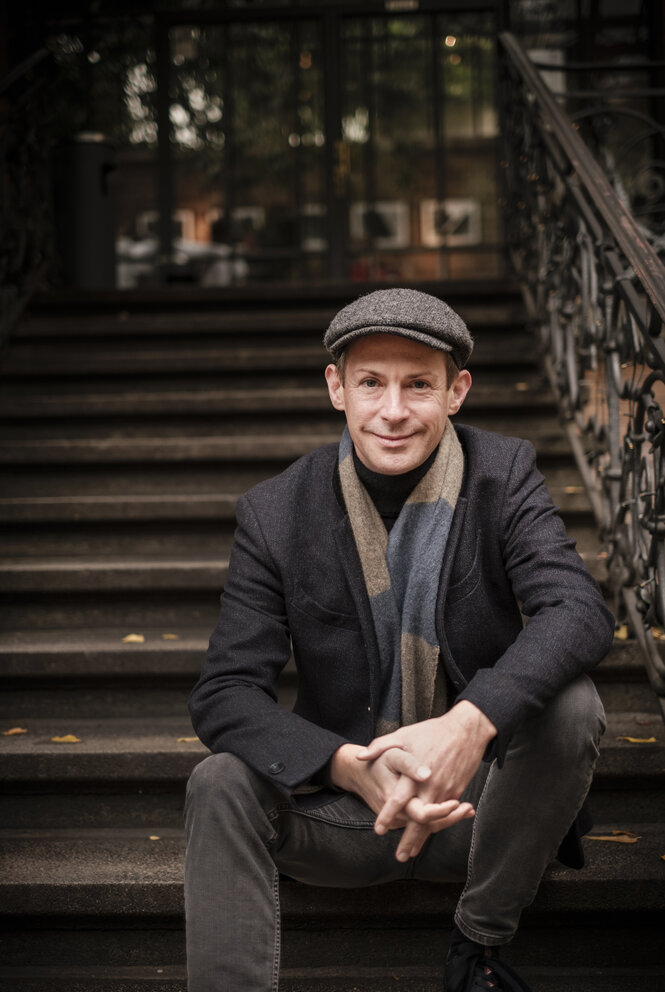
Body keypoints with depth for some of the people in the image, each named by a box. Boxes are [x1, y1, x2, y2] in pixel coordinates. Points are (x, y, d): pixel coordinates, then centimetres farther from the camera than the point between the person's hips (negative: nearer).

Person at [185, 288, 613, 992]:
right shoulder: (276, 514, -8)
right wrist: (354, 768, -33)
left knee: (570, 702, -27)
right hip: (345, 809, 0)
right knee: (221, 785, -26)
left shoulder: (504, 478, -7)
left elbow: (579, 611, -23)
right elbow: (223, 693, -13)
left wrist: (470, 722, -43)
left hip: (479, 801, 1)